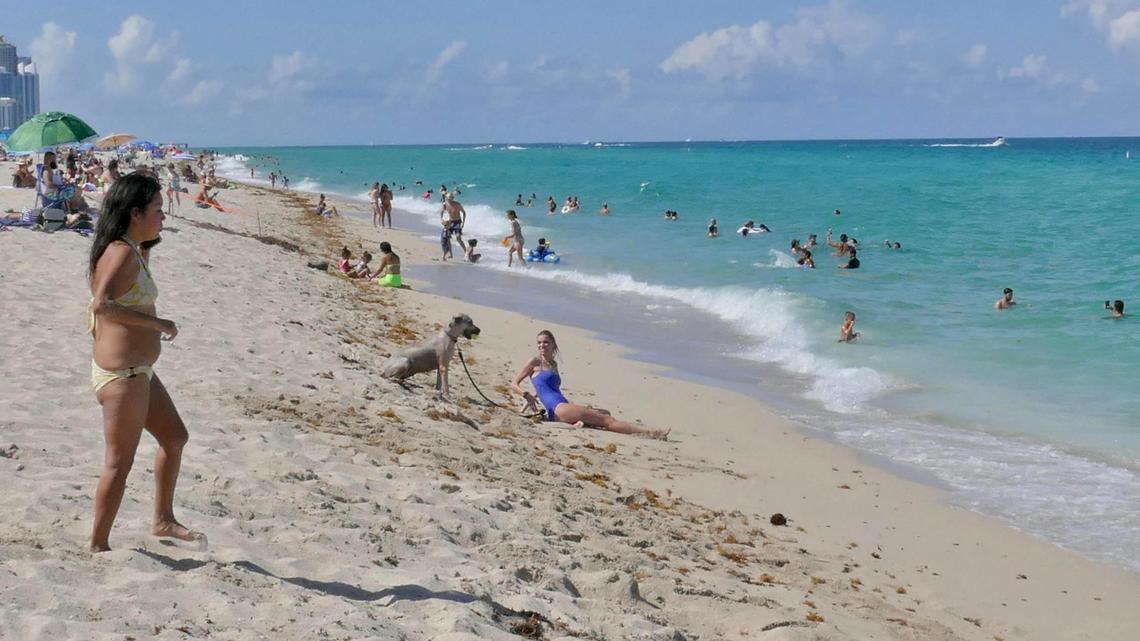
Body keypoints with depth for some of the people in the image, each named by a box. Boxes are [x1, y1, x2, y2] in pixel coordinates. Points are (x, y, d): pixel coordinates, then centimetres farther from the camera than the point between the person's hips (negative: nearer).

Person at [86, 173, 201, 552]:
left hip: (138, 371, 11)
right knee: (120, 462, -2)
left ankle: (163, 521, 34)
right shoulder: (122, 253, -18)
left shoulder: (132, 251, 12)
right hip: (121, 374, -11)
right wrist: (157, 323, -27)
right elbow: (103, 304, -32)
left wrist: (148, 245, 21)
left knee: (174, 438, 22)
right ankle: (98, 546, 8)